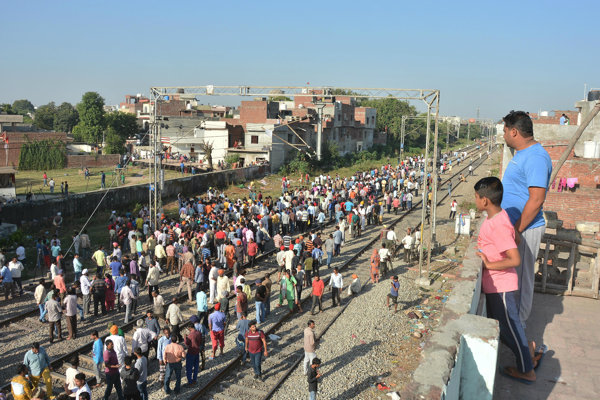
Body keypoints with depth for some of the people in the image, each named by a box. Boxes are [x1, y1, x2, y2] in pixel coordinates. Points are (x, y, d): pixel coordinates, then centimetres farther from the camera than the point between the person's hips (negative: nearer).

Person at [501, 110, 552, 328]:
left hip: (524, 230, -10)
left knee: (520, 277, 2)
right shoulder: (522, 154, 12)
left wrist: (517, 230, -23)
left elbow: (536, 199, -26)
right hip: (513, 227, 10)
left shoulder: (536, 157, -21)